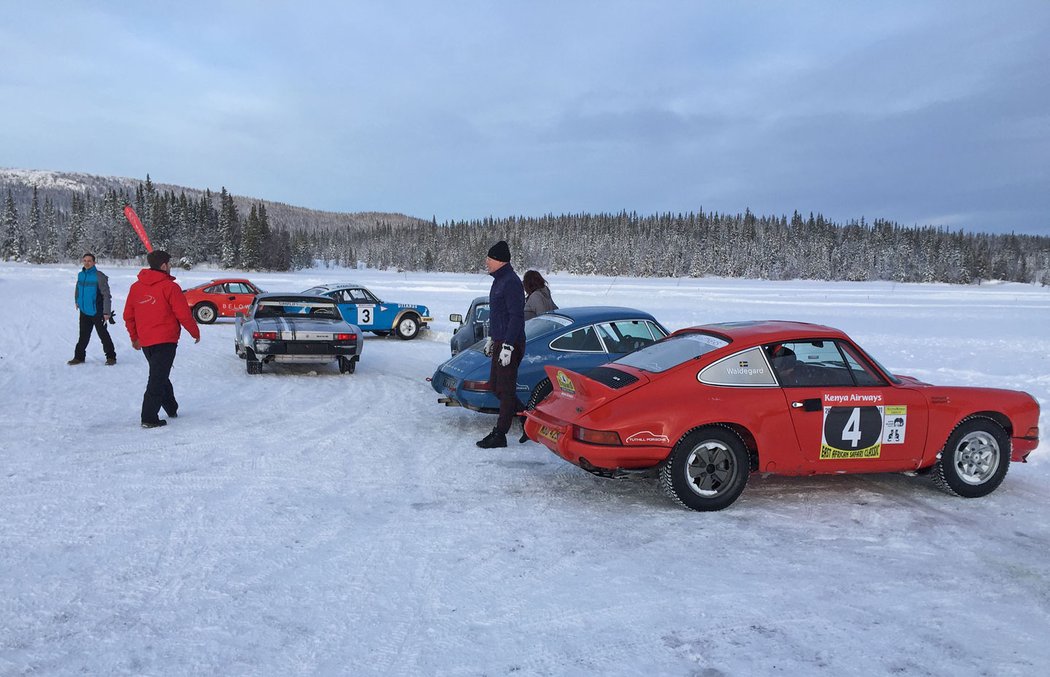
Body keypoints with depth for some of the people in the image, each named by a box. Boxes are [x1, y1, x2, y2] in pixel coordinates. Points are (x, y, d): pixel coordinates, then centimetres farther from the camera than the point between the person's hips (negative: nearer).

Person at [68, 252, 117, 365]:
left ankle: (111, 357, 12)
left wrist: (107, 312, -16)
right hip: (84, 311, 5)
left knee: (103, 335, 2)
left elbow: (106, 295, -14)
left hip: (97, 312, -5)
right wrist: (77, 301, 27)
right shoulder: (80, 275, 6)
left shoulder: (99, 276, -13)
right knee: (83, 336, 12)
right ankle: (79, 356, 20)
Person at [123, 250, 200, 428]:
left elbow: (128, 315, 14)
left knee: (158, 375, 21)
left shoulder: (136, 287, 9)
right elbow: (183, 314, -12)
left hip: (145, 341, 7)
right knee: (158, 378, -5)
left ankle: (171, 408, 32)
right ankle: (149, 418, -7)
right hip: (165, 340, -7)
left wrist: (134, 337, 25)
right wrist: (195, 333, 2)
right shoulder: (169, 286, -11)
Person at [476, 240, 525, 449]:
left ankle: (499, 435, 3)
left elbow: (516, 316, -21)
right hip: (500, 342, 11)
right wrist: (491, 338, 26)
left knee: (505, 389, -3)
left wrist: (507, 346, -24)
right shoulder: (499, 280, 15)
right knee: (496, 385, 15)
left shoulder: (511, 282, -17)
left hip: (510, 345, -11)